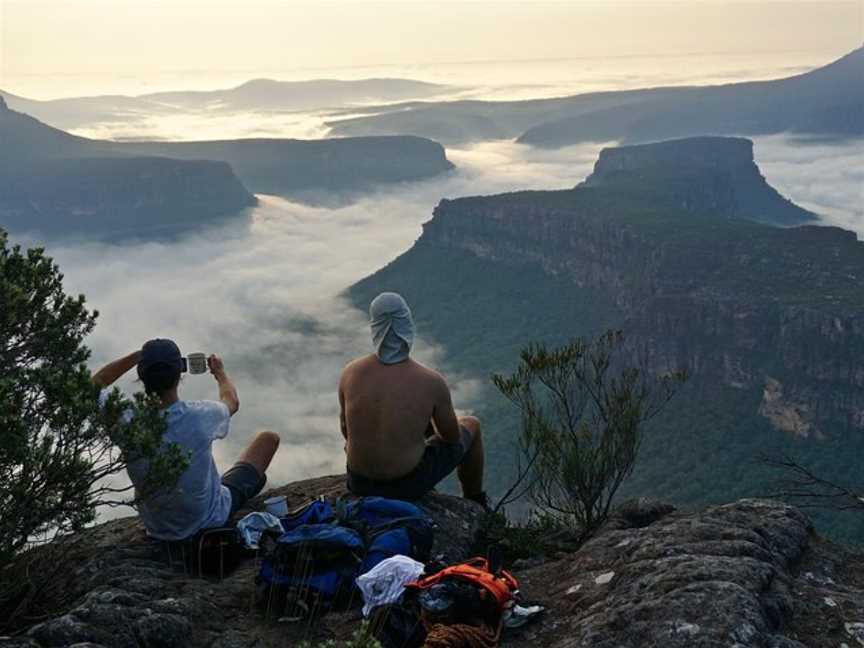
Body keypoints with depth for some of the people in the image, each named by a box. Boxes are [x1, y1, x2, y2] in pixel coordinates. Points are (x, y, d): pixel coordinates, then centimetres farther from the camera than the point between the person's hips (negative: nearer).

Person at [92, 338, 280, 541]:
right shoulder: (200, 416, -30)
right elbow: (232, 401, -2)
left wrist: (137, 355, -4)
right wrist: (220, 372, 17)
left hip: (157, 529, 3)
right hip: (210, 521, -3)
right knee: (269, 438, 14)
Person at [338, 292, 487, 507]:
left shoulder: (350, 372, -13)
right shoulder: (432, 382, -22)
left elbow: (347, 431, 2)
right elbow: (452, 436, -5)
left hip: (360, 483, 3)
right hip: (409, 485, -3)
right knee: (470, 425, 23)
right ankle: (474, 502, 47)